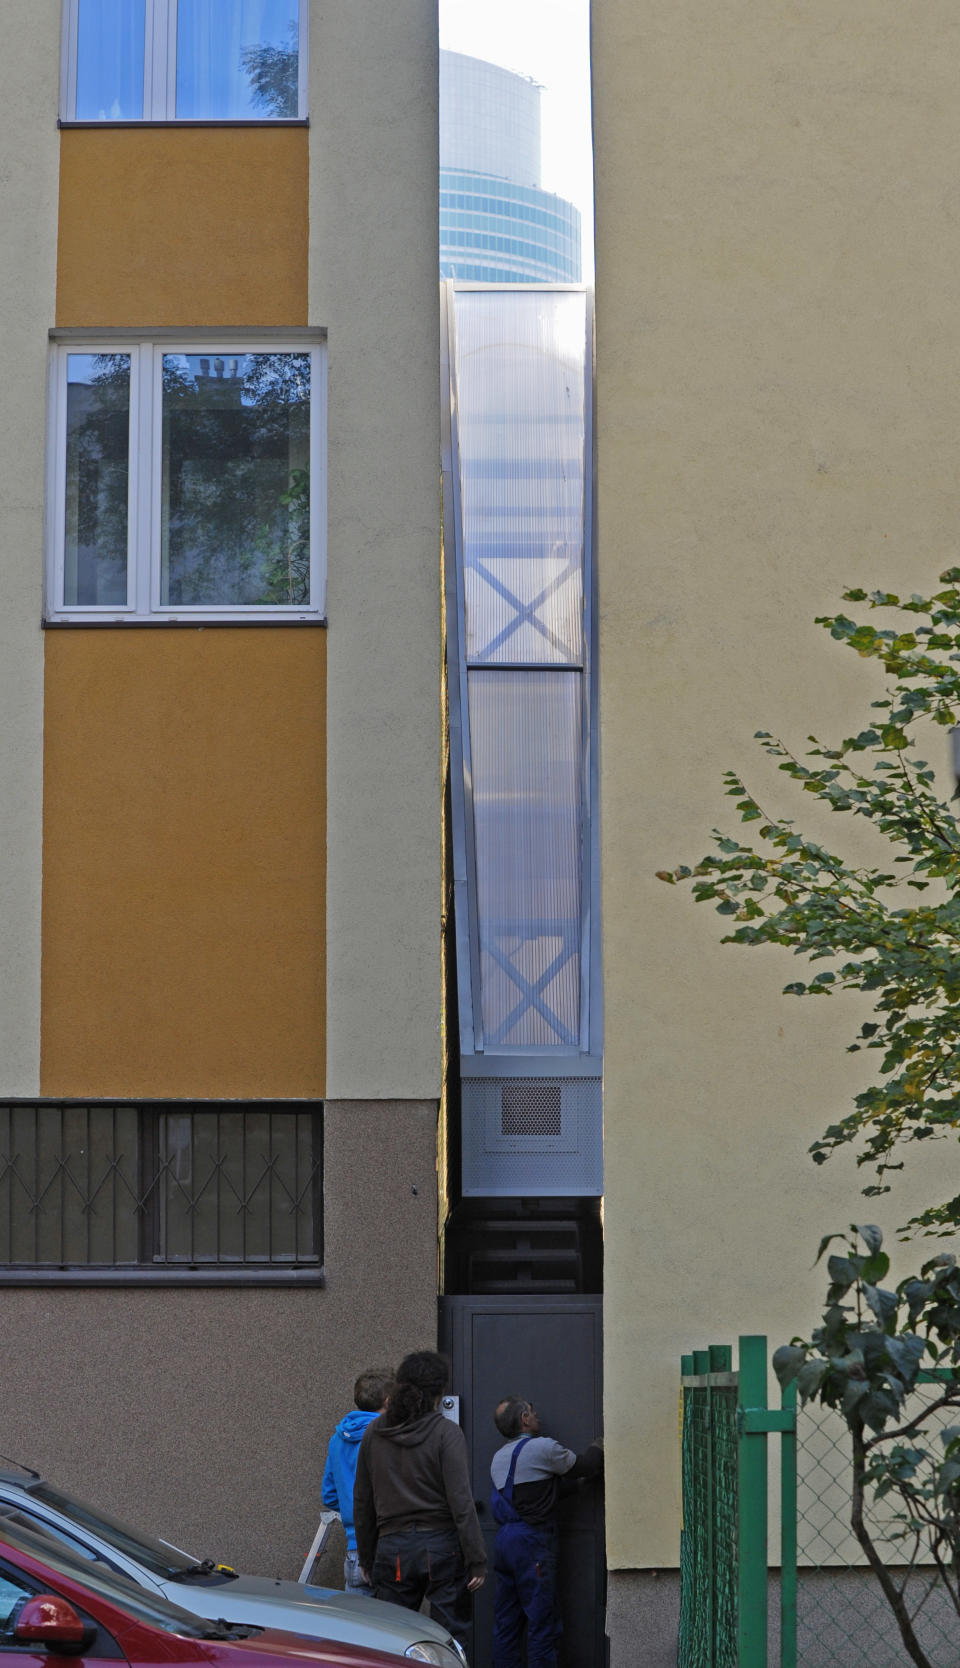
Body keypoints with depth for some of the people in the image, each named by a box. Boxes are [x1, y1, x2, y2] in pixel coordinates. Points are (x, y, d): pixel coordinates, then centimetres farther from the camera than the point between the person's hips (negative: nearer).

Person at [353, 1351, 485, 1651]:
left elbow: (362, 1502, 12)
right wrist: (477, 1560, -8)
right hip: (441, 1545, -3)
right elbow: (461, 1502, -11)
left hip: (391, 1548, 4)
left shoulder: (373, 1434, 7)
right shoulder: (445, 1432, -7)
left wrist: (367, 1558, 20)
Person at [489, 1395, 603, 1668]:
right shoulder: (542, 1448, -7)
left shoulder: (498, 1458, 18)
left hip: (504, 1539, 8)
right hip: (532, 1542, -8)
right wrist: (599, 1446, 22)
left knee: (506, 1621, 10)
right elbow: (582, 1466, 2)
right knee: (542, 1619, -5)